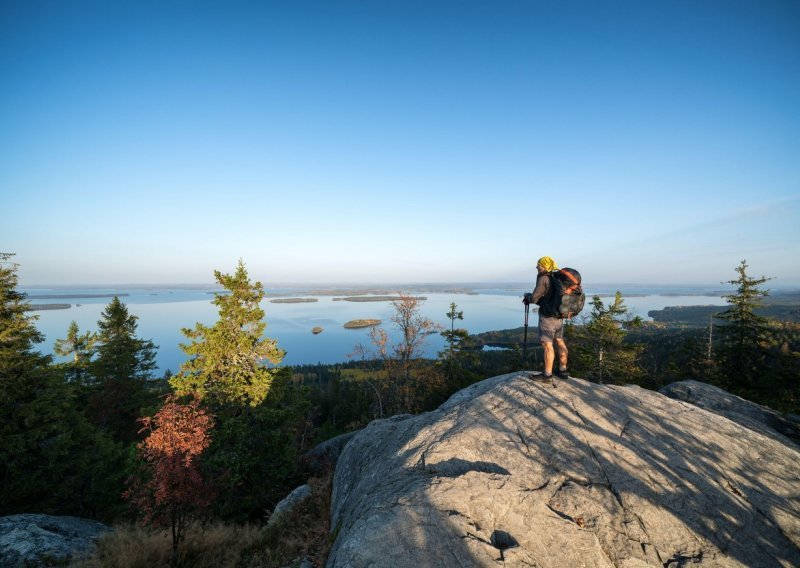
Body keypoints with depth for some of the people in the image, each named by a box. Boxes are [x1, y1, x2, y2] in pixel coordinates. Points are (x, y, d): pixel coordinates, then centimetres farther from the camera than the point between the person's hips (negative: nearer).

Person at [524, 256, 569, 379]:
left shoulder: (543, 279, -16)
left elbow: (534, 298, -18)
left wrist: (527, 296, 4)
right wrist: (530, 299, 13)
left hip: (547, 317, -8)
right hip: (559, 317, 9)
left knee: (547, 345, -3)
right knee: (560, 342, 16)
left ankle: (547, 375, 3)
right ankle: (562, 370, 27)